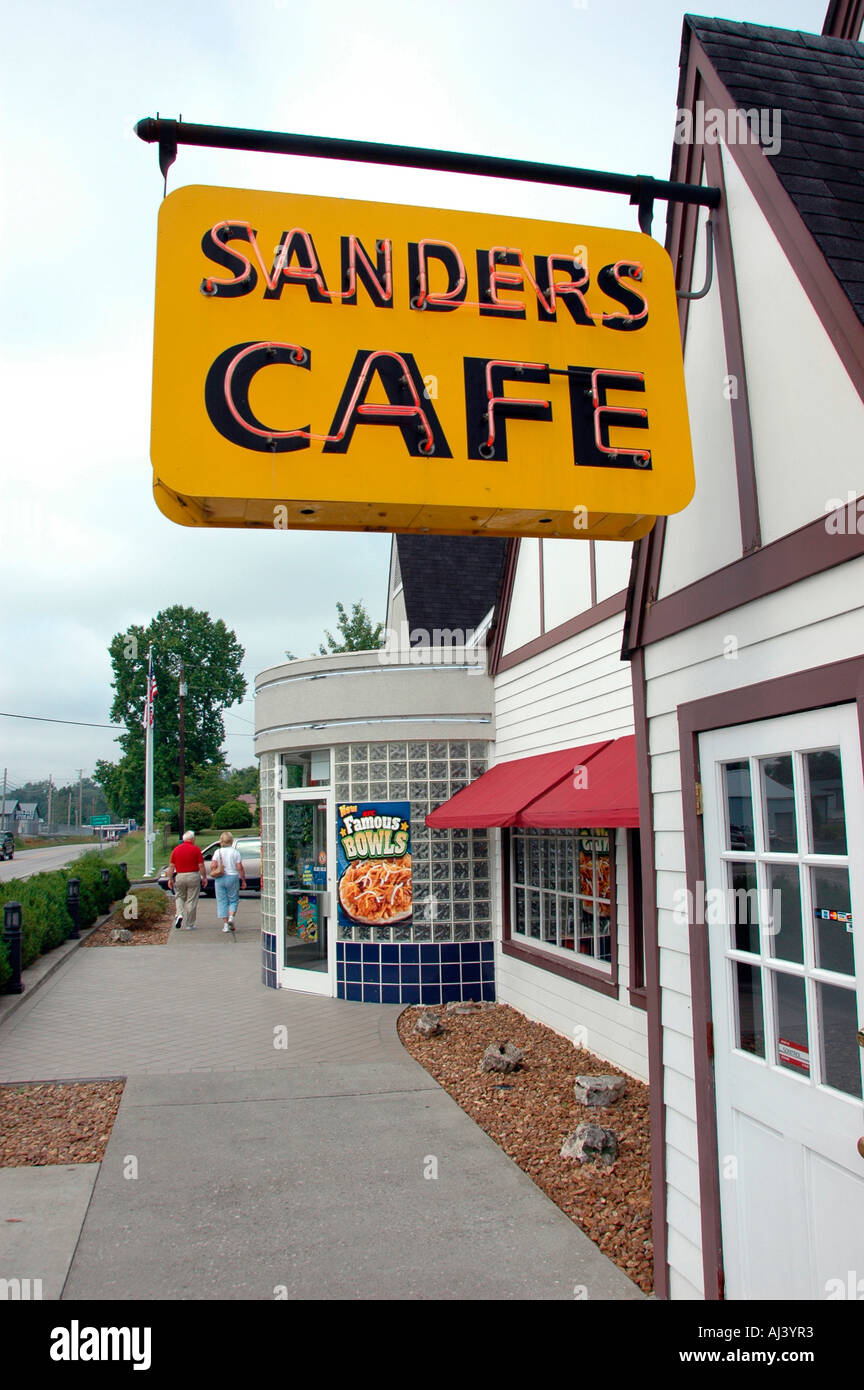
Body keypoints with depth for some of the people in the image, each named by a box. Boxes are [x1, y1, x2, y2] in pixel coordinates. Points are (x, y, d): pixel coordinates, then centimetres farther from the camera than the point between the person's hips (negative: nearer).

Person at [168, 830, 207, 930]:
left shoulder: (176, 849, 3)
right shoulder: (195, 849, -6)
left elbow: (171, 866, 3)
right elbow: (201, 866, -8)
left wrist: (170, 879, 9)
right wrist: (204, 878, 1)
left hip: (179, 876, 3)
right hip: (193, 876, -2)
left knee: (179, 897, 21)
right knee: (192, 901, 5)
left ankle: (179, 914, -3)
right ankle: (190, 924, 9)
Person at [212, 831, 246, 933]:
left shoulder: (218, 852, -1)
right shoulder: (235, 852, -4)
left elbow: (212, 865, -8)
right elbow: (240, 868, -7)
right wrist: (243, 880, 0)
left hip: (220, 879, 1)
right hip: (232, 878, -1)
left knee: (222, 901, 7)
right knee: (233, 900, 12)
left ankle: (225, 924, 5)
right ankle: (231, 917, -10)